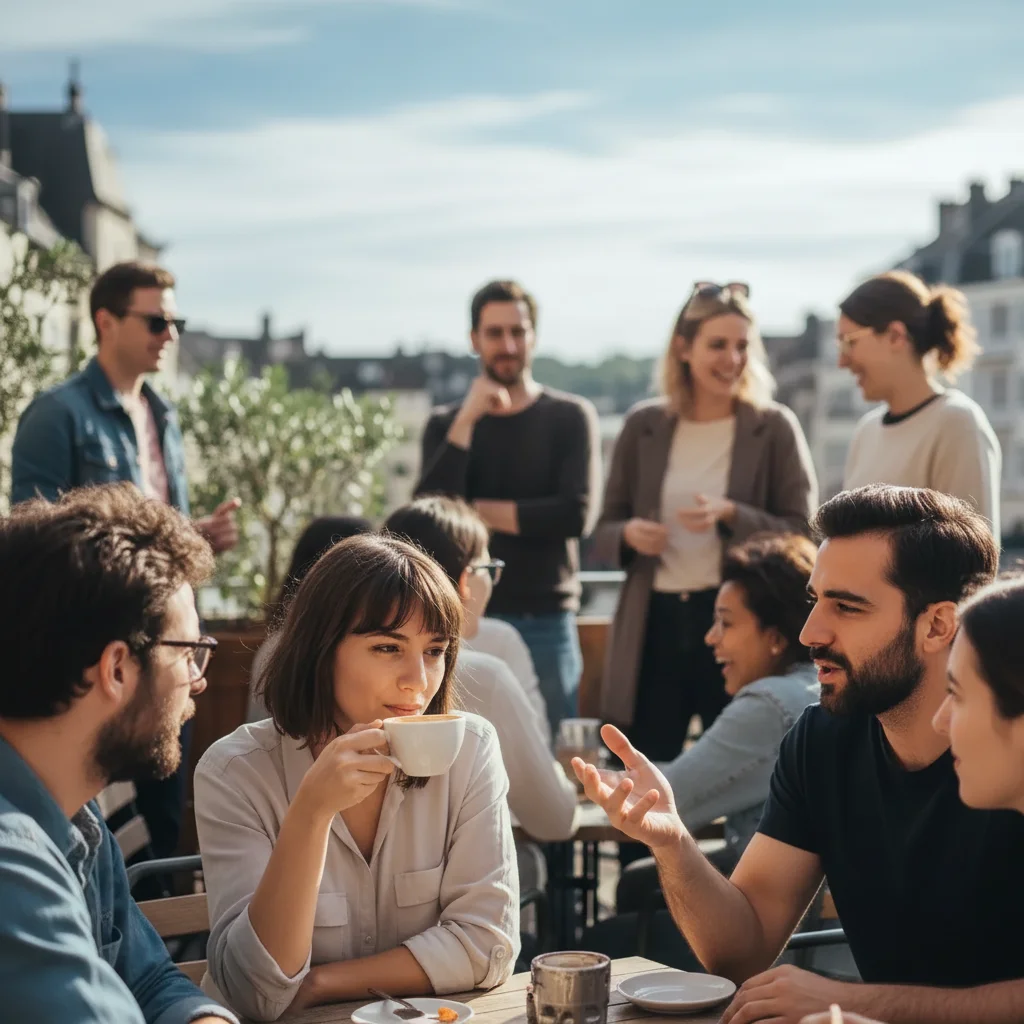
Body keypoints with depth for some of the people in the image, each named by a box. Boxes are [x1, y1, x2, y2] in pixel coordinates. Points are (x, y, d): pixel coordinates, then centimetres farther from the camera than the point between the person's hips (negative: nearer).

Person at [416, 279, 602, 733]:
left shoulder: (570, 417, 2)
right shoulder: (445, 423, 8)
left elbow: (576, 513, -11)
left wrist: (476, 511, -5)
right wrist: (466, 421, -11)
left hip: (546, 622, -1)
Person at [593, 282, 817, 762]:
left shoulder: (774, 428, -1)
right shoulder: (643, 425, 7)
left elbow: (803, 533, -3)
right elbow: (602, 532, 11)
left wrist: (732, 516, -18)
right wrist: (628, 534, -12)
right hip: (653, 624, 2)